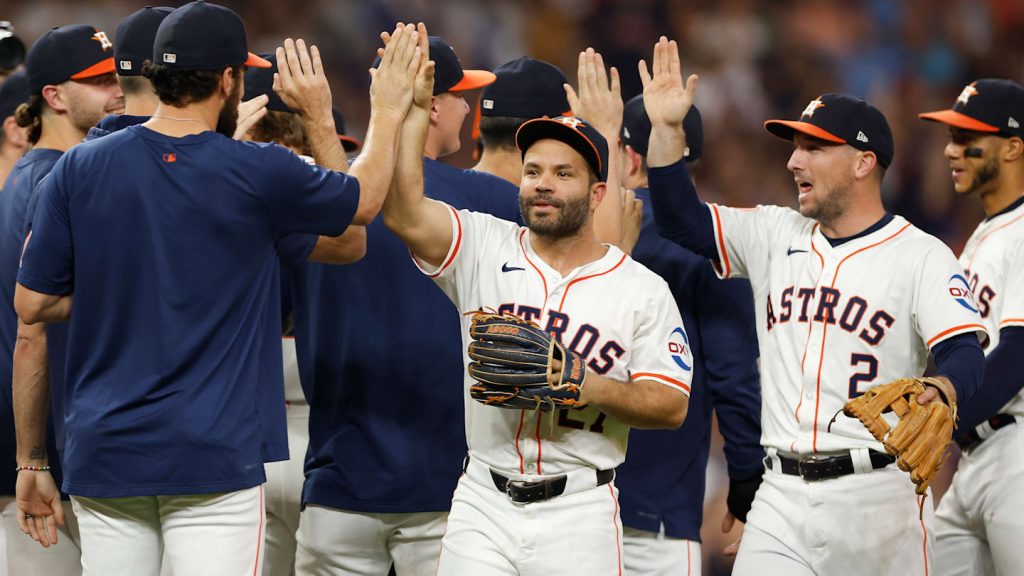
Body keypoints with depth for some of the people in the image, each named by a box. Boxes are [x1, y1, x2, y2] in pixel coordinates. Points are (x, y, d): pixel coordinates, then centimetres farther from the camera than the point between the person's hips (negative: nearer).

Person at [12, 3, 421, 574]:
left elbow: (31, 305, 3)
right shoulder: (258, 173, -5)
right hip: (214, 457, -3)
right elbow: (363, 199, 14)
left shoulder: (79, 169, 2)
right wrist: (388, 112, 29)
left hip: (102, 458, 3)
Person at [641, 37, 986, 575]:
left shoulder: (922, 256, -3)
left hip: (876, 496, -4)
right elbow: (680, 219, 12)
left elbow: (963, 354, -14)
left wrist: (936, 394, -37)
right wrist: (666, 128, 1)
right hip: (781, 495, 4)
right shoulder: (775, 235, 14)